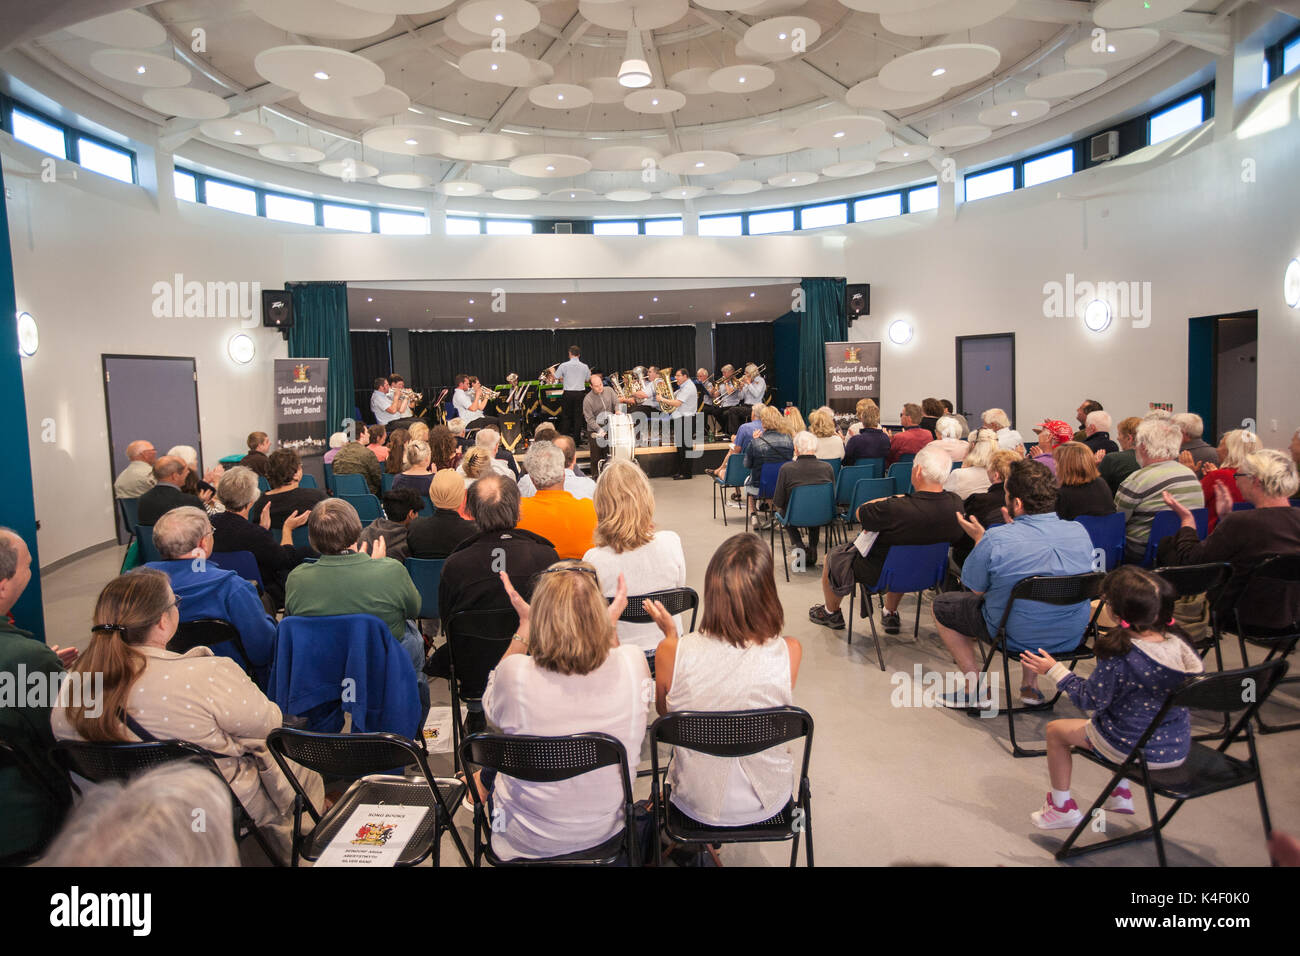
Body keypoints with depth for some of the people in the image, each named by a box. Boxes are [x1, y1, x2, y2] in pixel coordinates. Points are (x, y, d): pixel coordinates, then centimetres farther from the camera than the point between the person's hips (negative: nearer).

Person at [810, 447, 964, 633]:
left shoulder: (895, 508, -38)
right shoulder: (955, 504, -20)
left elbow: (860, 513, -19)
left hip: (878, 575, -6)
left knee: (833, 556, 21)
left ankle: (831, 613, 44)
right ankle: (890, 613, 49)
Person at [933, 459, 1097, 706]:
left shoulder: (994, 540, -26)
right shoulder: (1080, 532, -9)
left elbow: (975, 589, -11)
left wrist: (978, 538, 0)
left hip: (1017, 638, -5)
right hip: (1071, 638, 5)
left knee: (942, 606, 14)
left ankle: (975, 687, 15)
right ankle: (1030, 684, 33)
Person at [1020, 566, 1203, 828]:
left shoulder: (1117, 654, -26)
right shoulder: (1178, 641, -9)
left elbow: (1090, 699, -18)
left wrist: (1054, 670, -6)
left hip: (1134, 749, -7)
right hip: (1178, 747, 7)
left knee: (1056, 730, 14)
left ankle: (1062, 807, 26)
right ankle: (1121, 793, 42)